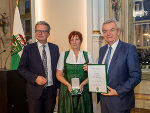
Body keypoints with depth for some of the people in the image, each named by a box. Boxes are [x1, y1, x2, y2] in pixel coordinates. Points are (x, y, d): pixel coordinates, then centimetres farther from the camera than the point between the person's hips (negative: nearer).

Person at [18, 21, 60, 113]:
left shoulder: (55, 48, 6)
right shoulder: (28, 49, -1)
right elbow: (21, 68, -3)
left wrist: (58, 86, 6)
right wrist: (35, 78, -15)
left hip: (51, 89, 2)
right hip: (35, 90, -2)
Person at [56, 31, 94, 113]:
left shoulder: (88, 55, 4)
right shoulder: (63, 55, 4)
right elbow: (58, 75, 4)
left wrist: (82, 84, -13)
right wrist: (68, 85, -12)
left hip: (83, 90, 0)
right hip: (67, 91, 0)